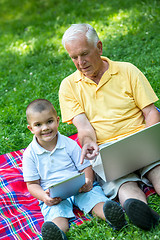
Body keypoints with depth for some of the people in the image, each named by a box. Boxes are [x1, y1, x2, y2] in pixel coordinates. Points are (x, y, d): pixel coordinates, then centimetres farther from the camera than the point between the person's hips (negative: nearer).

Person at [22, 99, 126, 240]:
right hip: (53, 195, -2)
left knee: (95, 198, -28)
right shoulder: (30, 154, 3)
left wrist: (88, 181, -15)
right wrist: (44, 197, -18)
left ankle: (110, 213, -56)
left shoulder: (69, 144, 6)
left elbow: (85, 167, 9)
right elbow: (32, 184, 4)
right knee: (56, 212, -33)